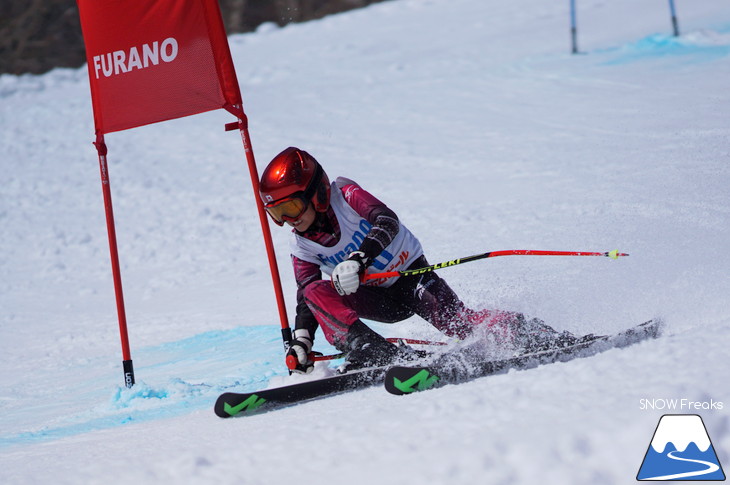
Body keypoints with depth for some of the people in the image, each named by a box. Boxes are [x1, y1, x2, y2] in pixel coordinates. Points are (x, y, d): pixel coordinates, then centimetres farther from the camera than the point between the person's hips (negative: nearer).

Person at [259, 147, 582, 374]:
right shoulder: (302, 249, -1)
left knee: (455, 321, -27)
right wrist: (300, 343, -14)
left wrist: (358, 259, -45)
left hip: (411, 275, -4)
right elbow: (305, 300, 2)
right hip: (381, 300, 4)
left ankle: (540, 335, -13)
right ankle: (372, 351, -32)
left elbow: (387, 221, -31)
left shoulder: (346, 196, -16)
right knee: (316, 293, -20)